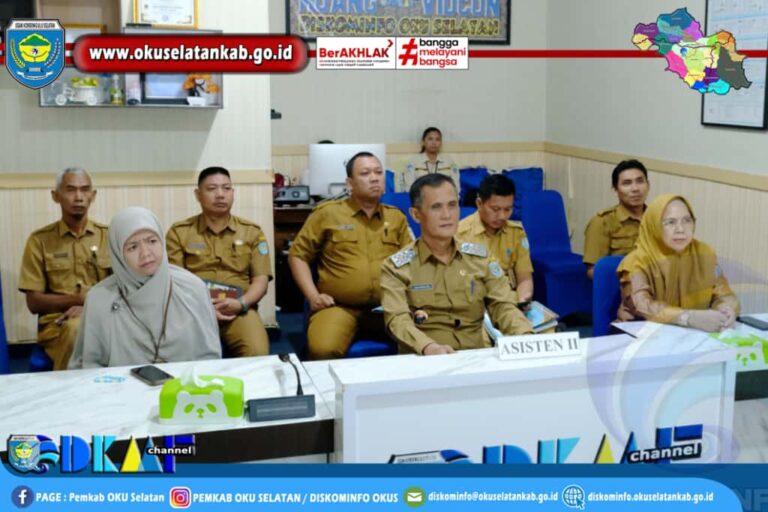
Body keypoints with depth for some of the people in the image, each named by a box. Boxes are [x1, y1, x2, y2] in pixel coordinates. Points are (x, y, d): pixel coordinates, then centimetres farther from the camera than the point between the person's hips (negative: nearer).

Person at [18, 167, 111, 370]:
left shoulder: (109, 236, 11)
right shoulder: (39, 240, 6)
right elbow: (34, 302, 2)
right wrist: (81, 298, -9)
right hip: (57, 323, -1)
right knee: (77, 330, -36)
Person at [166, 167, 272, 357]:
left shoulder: (252, 232, 15)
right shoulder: (179, 232, 12)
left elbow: (261, 279, 8)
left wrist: (241, 303, -13)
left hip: (238, 310, 1)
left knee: (257, 353, -30)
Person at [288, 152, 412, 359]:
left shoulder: (397, 217, 17)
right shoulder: (327, 213, 7)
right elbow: (297, 255, 10)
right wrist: (313, 295, -2)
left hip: (388, 306, 3)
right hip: (339, 306, -3)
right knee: (324, 350, -32)